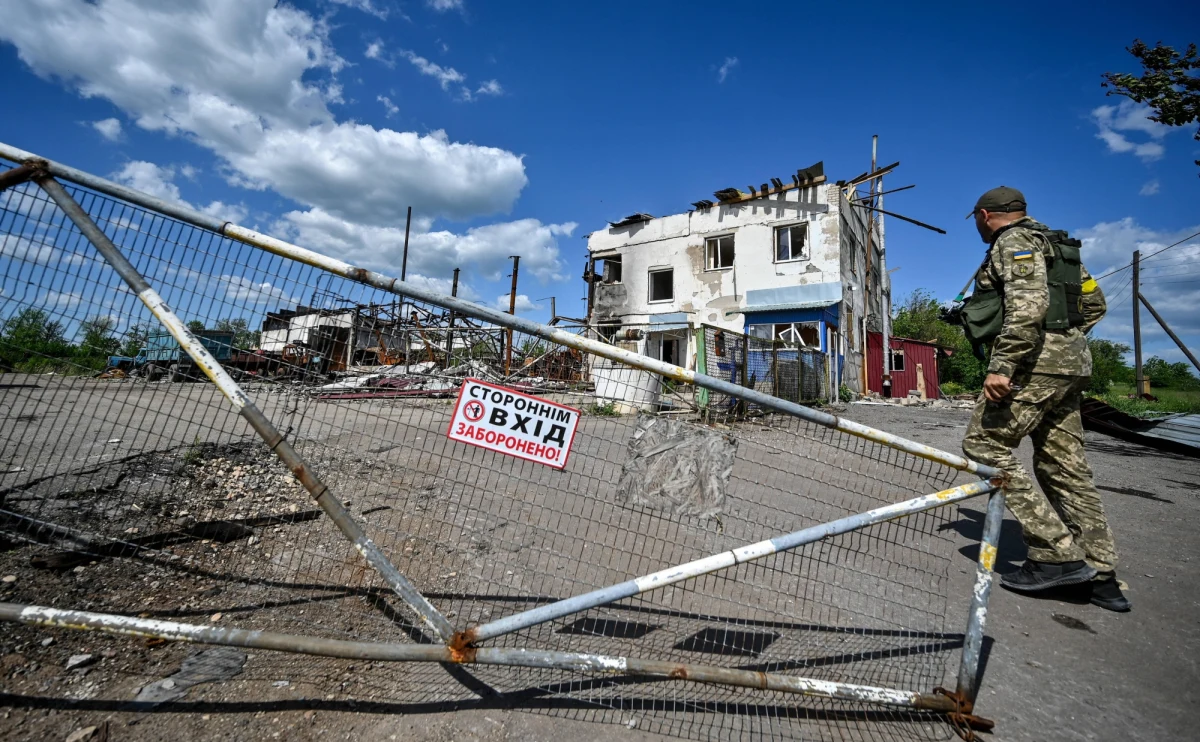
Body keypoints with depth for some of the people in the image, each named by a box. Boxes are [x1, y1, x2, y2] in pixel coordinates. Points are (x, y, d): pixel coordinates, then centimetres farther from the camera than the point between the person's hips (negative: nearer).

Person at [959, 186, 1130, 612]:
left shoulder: (1013, 241, -6)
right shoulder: (1054, 244, 24)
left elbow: (1029, 304, -22)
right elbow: (1094, 303, 27)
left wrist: (1002, 365, -27)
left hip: (1034, 362, -10)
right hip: (1070, 362, 10)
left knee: (984, 445, -8)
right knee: (1065, 465, 10)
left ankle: (1058, 554, -7)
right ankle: (1102, 576, 14)